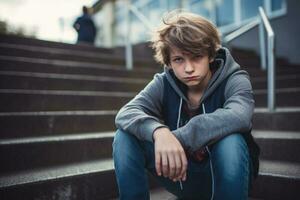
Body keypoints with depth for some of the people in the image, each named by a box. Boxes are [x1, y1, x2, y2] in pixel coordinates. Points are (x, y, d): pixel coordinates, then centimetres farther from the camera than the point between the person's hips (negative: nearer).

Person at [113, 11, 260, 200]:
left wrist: (180, 138, -44)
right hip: (180, 176, 2)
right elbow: (126, 114, -24)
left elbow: (240, 117, -37)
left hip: (224, 176, -1)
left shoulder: (234, 80, -14)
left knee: (231, 140, -35)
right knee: (125, 136, -18)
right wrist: (158, 131, -45)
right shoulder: (164, 83, -7)